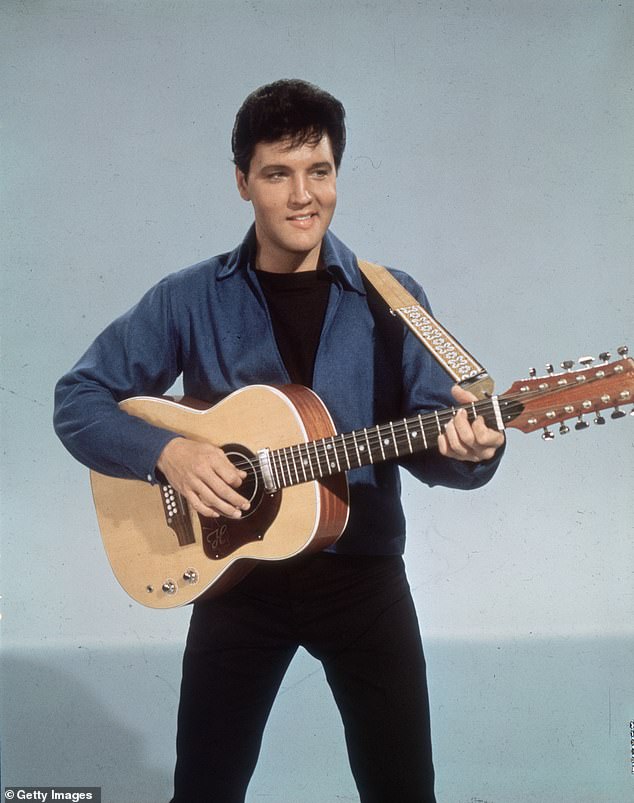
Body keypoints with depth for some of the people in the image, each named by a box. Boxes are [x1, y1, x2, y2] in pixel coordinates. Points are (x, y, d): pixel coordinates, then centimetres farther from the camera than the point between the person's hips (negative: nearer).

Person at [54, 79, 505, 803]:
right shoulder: (190, 300, -3)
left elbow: (427, 440, -2)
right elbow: (78, 400, -1)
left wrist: (467, 449, -26)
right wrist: (167, 451, -18)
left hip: (362, 571, 1)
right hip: (236, 573, 0)